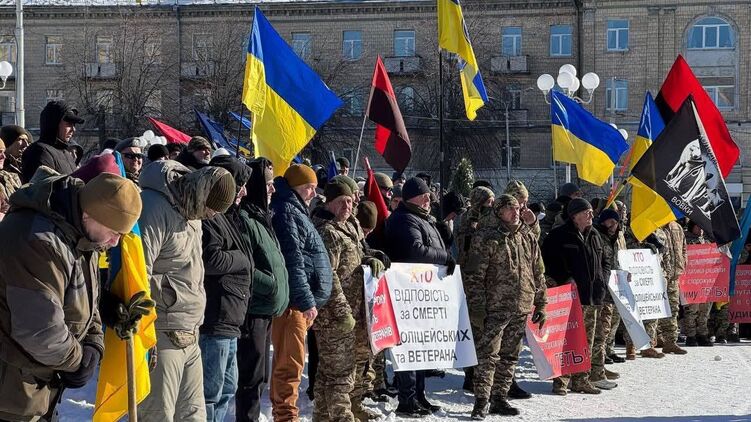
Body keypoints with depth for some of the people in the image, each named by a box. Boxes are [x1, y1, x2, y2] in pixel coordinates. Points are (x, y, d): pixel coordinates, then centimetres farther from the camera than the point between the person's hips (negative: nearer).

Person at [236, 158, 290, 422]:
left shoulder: (260, 216, 16)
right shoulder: (243, 217, -15)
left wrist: (279, 295, 13)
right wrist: (273, 285, -15)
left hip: (265, 311, 10)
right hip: (252, 310, -10)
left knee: (258, 376, 16)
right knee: (252, 376, -5)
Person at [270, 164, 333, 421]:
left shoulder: (294, 210, 22)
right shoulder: (286, 211, -10)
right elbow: (292, 262, -18)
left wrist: (308, 300, 23)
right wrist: (307, 301, -18)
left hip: (297, 302, 11)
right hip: (293, 301, -11)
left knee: (286, 361, 15)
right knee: (291, 362, -9)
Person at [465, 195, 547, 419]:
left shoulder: (528, 237, 13)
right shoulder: (487, 238, -6)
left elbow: (539, 273, 19)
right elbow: (475, 275, -8)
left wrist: (541, 304, 15)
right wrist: (477, 307, -13)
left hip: (522, 308, 6)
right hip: (495, 307, -6)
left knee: (510, 356, 11)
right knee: (488, 354, -10)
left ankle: (499, 398, 19)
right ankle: (481, 401, -6)